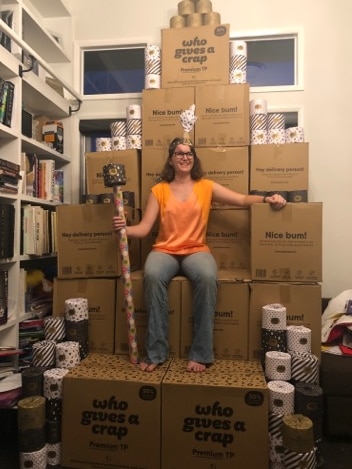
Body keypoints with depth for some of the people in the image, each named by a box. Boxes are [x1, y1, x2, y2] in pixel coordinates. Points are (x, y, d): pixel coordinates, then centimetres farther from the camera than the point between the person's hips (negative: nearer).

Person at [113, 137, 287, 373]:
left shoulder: (207, 186, 9)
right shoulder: (158, 190, 9)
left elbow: (242, 199, 0)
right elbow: (144, 228, 1)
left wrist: (267, 198, -17)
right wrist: (124, 228, -19)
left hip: (196, 251, 0)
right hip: (164, 251, 1)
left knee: (207, 277, -35)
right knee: (152, 276, -34)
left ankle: (200, 354, -21)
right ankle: (156, 352, -21)